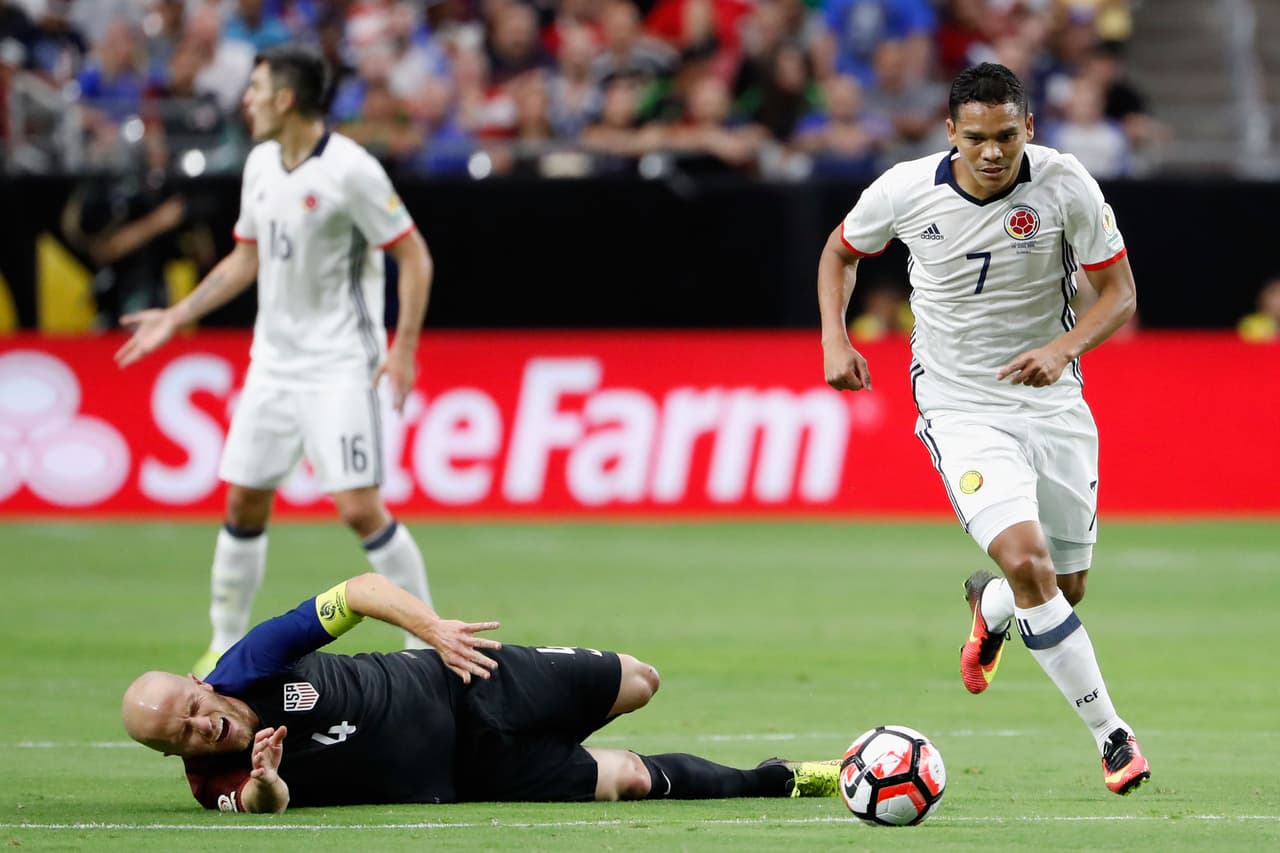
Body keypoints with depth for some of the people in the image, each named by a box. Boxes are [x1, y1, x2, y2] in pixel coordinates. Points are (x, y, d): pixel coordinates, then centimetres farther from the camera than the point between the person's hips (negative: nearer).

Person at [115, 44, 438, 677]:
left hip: (339, 366, -7)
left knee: (360, 508, -13)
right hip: (274, 359, 7)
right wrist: (176, 316, 17)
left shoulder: (350, 169, -16)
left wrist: (404, 346, -19)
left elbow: (415, 256, -12)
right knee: (243, 502, 6)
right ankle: (226, 645, 18)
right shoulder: (261, 164, 7)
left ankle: (428, 642, -1)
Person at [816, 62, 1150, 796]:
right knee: (1027, 562, -23)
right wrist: (835, 338, -5)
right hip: (959, 405, -2)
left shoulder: (1065, 185, -13)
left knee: (1068, 586, 11)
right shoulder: (904, 192, -12)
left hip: (1051, 402, 2)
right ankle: (1112, 735, -15)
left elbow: (1120, 294, -6)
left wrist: (1063, 349, -24)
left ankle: (988, 608, 49)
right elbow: (841, 251, 9)